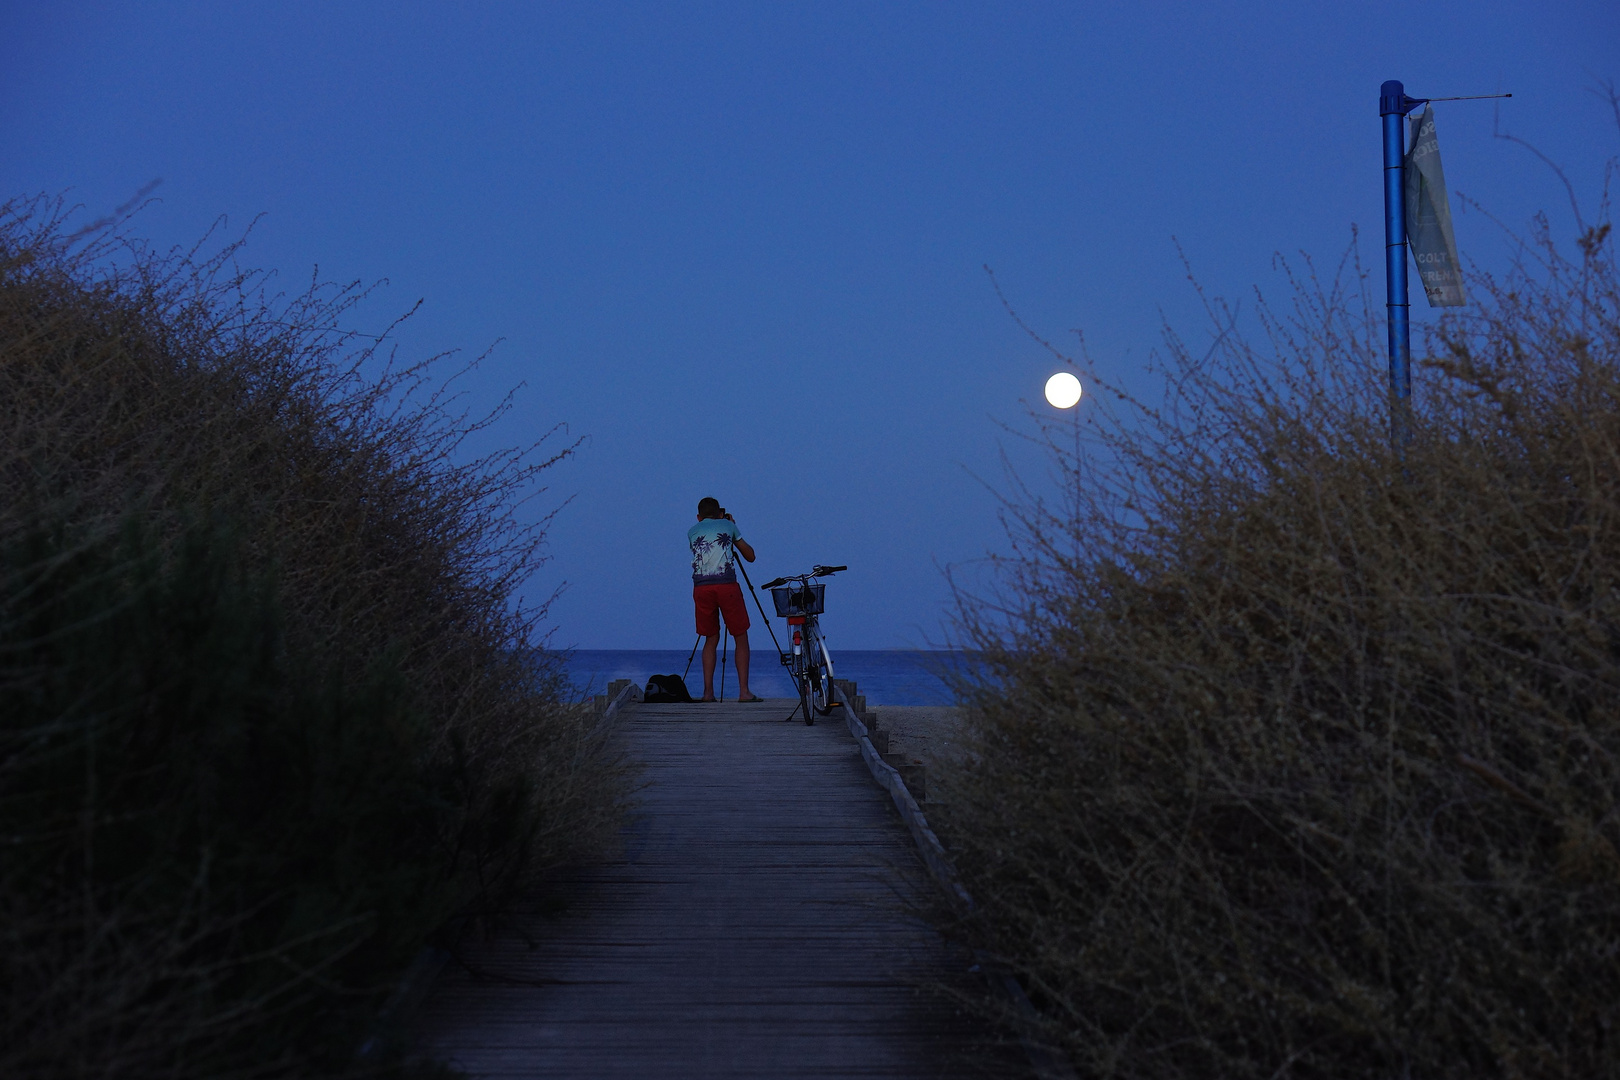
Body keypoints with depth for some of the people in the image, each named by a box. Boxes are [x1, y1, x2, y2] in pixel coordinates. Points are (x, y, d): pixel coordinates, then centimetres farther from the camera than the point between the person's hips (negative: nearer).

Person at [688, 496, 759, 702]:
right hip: (726, 584, -2)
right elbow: (750, 556, 22)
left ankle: (708, 691, 6)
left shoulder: (692, 531, 19)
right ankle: (744, 691, -1)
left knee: (711, 639, 15)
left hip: (701, 587, 2)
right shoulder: (728, 525, 16)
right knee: (741, 637, 7)